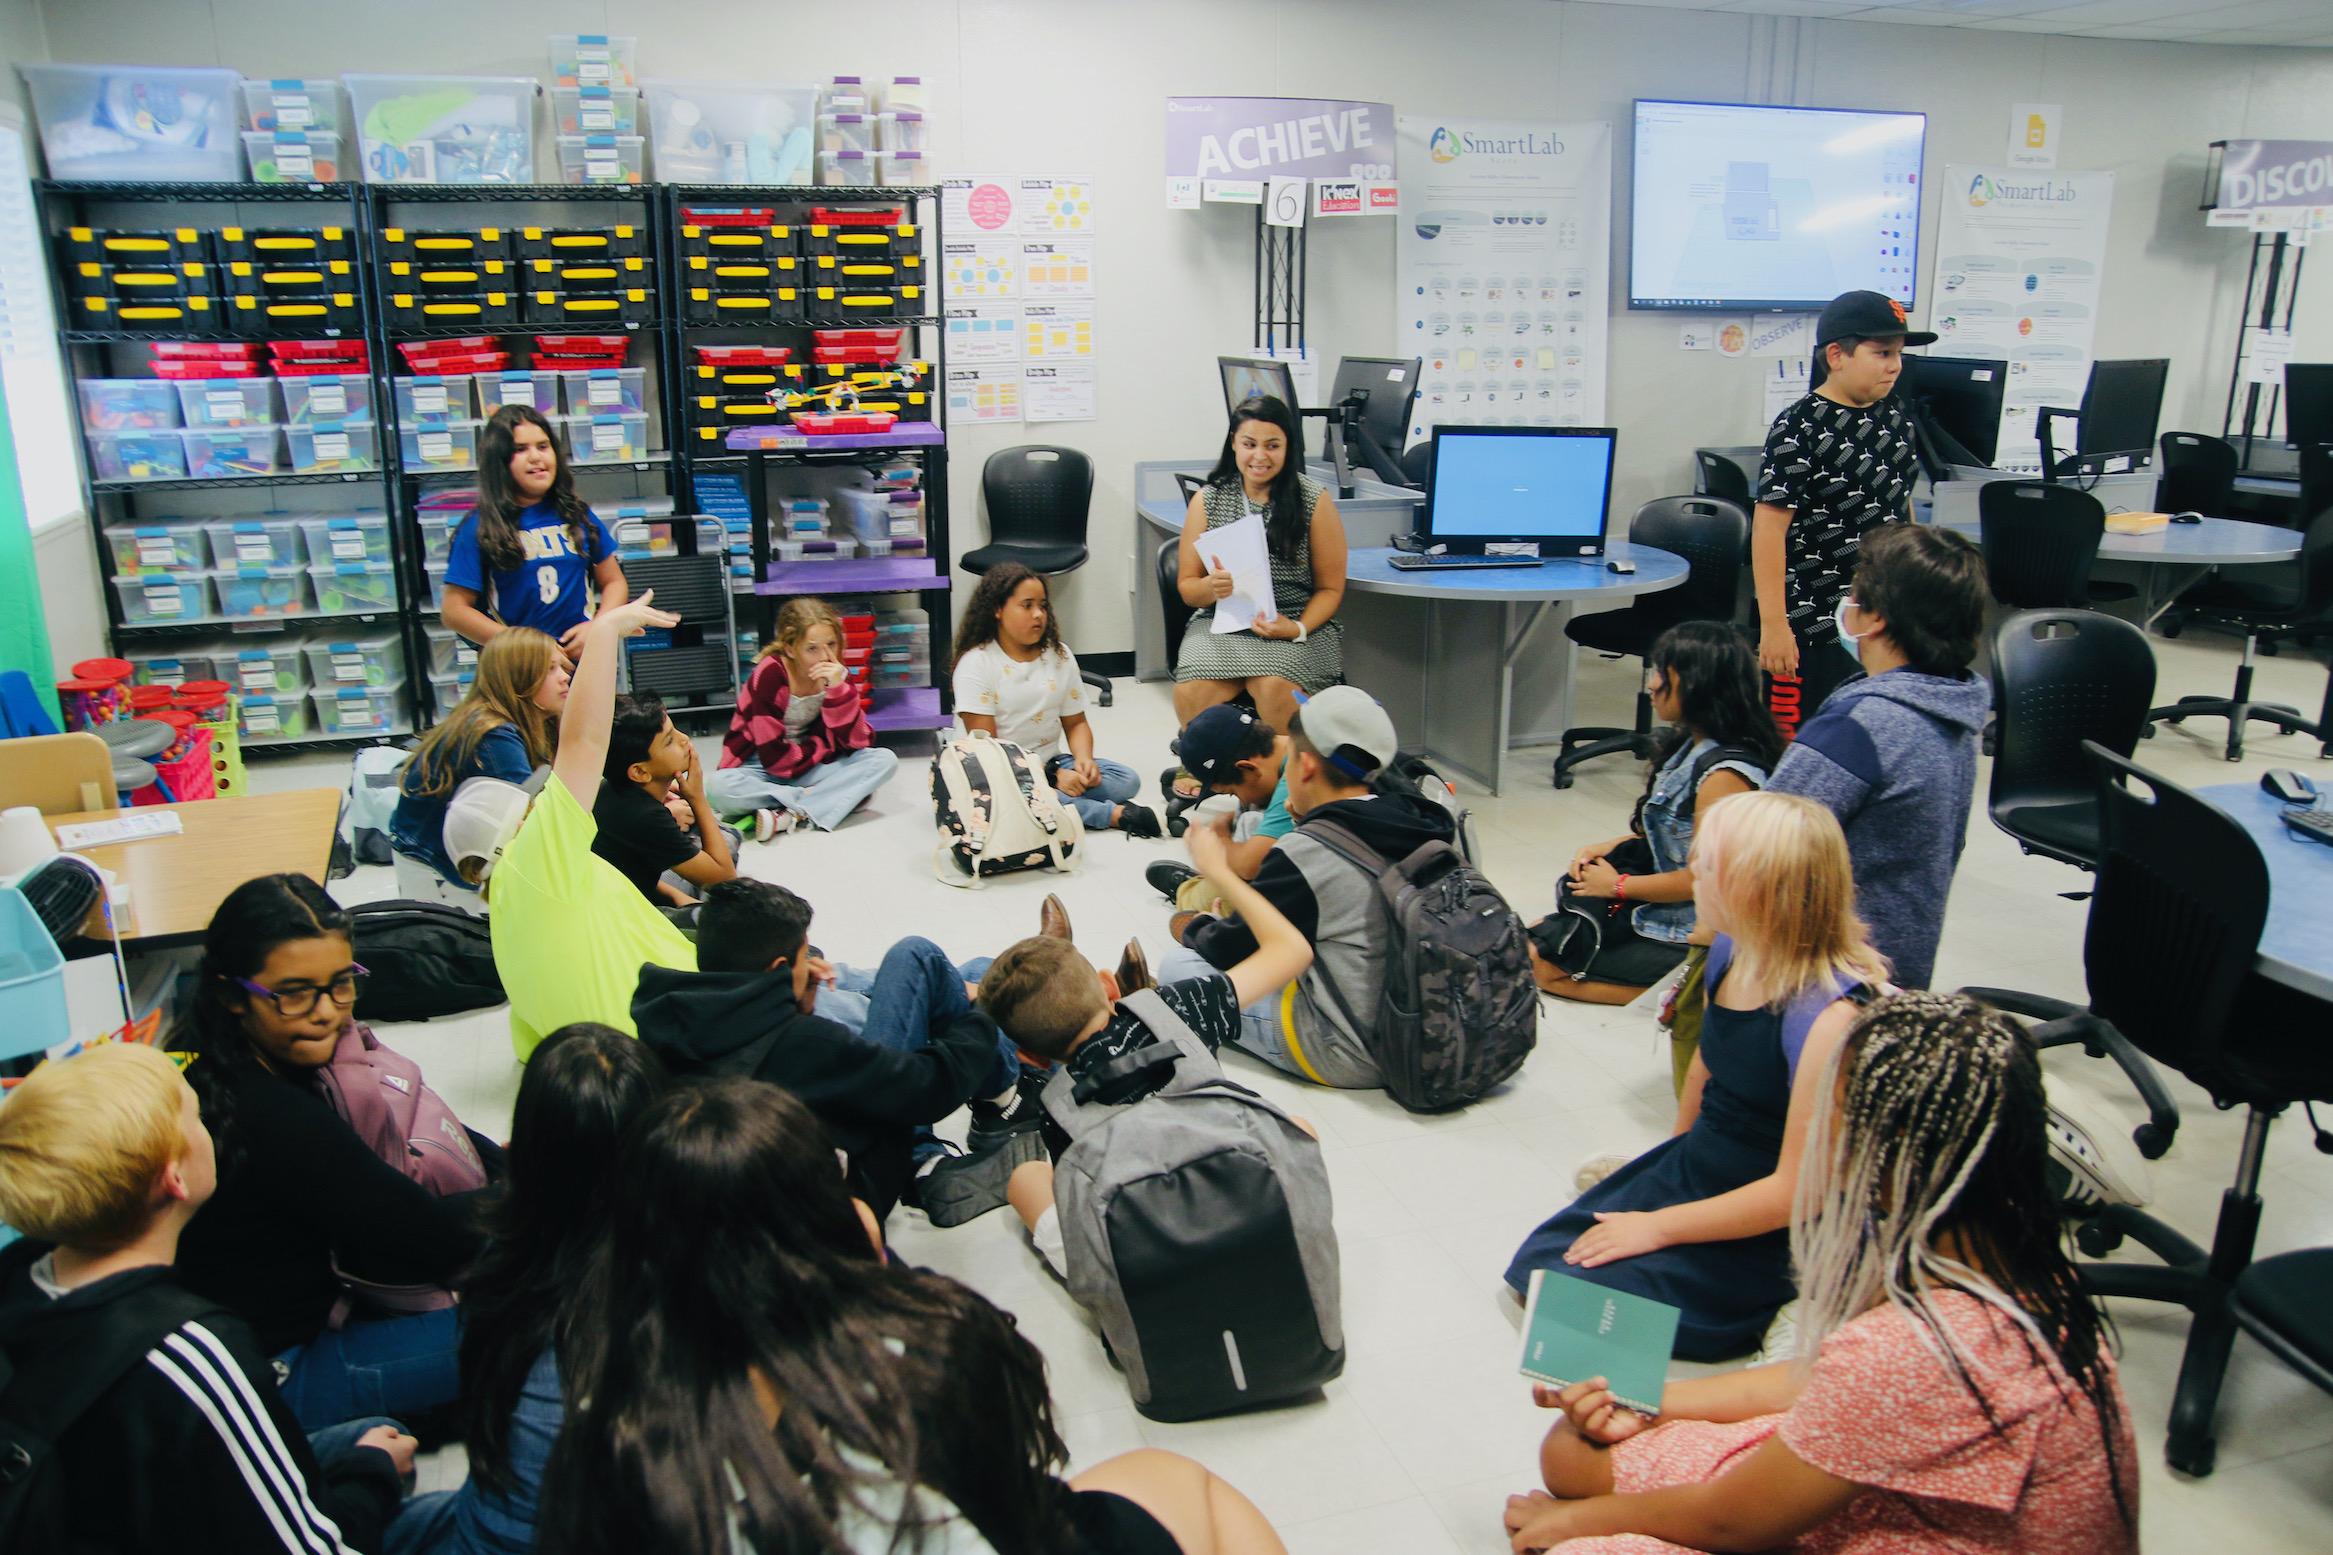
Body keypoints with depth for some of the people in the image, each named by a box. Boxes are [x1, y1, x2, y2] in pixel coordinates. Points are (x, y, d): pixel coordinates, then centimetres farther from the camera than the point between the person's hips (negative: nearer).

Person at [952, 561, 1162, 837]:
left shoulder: (1059, 656, 8)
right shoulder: (976, 663, -9)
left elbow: (1075, 722, 11)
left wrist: (1084, 759, -14)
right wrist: (1051, 778, -24)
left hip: (1052, 761, 5)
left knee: (1128, 780, -14)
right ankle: (1114, 813, -25)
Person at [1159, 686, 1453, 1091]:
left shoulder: (1304, 853, -19)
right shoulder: (1424, 824, -1)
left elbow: (1233, 950, -6)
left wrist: (1190, 927, 16)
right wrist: (1308, 821, 13)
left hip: (1350, 1059, -8)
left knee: (1178, 965, 1)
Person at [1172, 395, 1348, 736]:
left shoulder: (1315, 500, 1)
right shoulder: (1207, 500, 7)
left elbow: (1330, 588, 4)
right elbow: (1186, 585, 10)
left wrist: (1298, 629, -15)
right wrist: (1211, 587, -14)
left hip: (1297, 623, -1)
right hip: (1221, 624, 2)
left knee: (1275, 689, -34)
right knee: (1192, 693, -29)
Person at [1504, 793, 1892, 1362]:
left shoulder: (1829, 1017, -30)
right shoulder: (1730, 952, -5)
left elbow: (1797, 1189, -25)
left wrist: (1659, 1226, -18)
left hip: (1766, 1234, -8)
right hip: (1691, 1174, 8)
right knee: (1536, 1266, 5)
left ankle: (1771, 1315, 5)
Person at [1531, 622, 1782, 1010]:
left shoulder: (1726, 774, -26)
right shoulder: (1692, 746, 4)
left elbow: (1702, 879, -25)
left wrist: (1618, 885, -12)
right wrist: (1610, 846, 3)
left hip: (1692, 941, -10)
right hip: (1664, 913, 10)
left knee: (1543, 963, -7)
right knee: (1536, 936, 12)